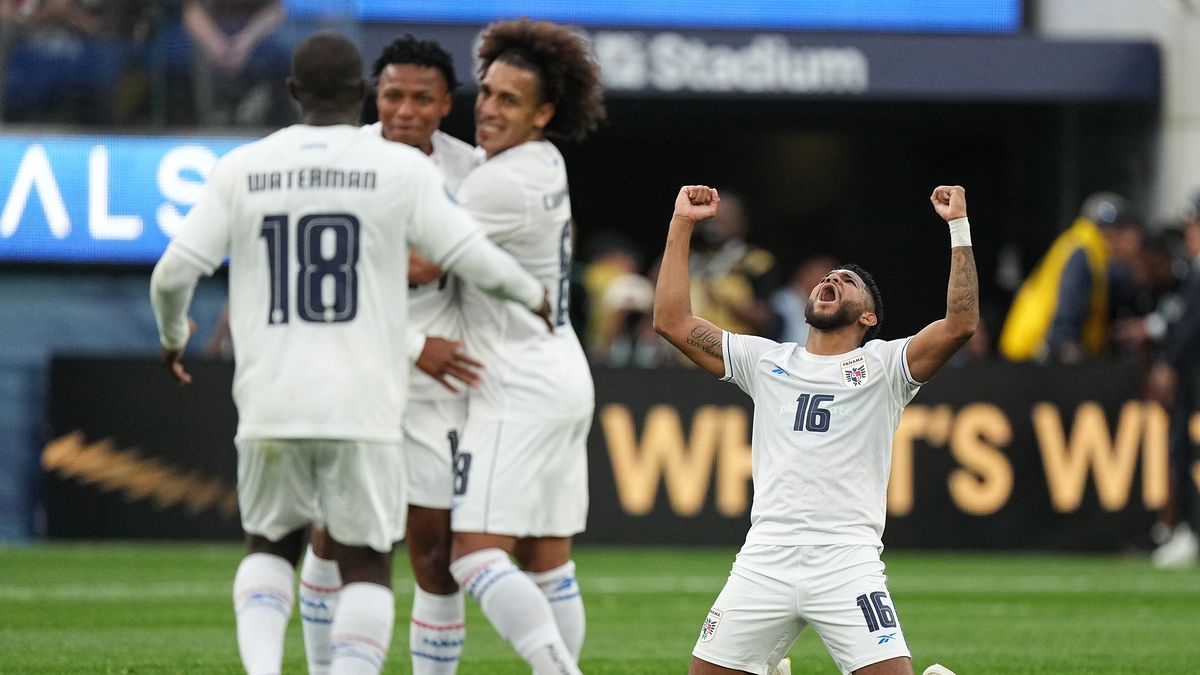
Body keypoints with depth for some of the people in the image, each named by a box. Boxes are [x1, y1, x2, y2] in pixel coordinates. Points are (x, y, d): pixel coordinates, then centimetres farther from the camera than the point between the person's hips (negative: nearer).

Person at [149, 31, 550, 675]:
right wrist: (534, 295, 20)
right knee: (366, 567, 9)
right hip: (362, 406, -2)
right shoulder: (401, 169, -2)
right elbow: (474, 260, -2)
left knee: (270, 549, 22)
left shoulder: (241, 170, 3)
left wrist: (172, 334, 23)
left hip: (269, 404, 2)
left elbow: (173, 274, 1)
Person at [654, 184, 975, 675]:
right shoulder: (766, 361, 18)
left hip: (848, 561, -3)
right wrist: (681, 226, 14)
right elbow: (671, 321, 16)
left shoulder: (884, 365, 9)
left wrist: (959, 228, -7)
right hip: (764, 559, 3)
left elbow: (961, 323, -6)